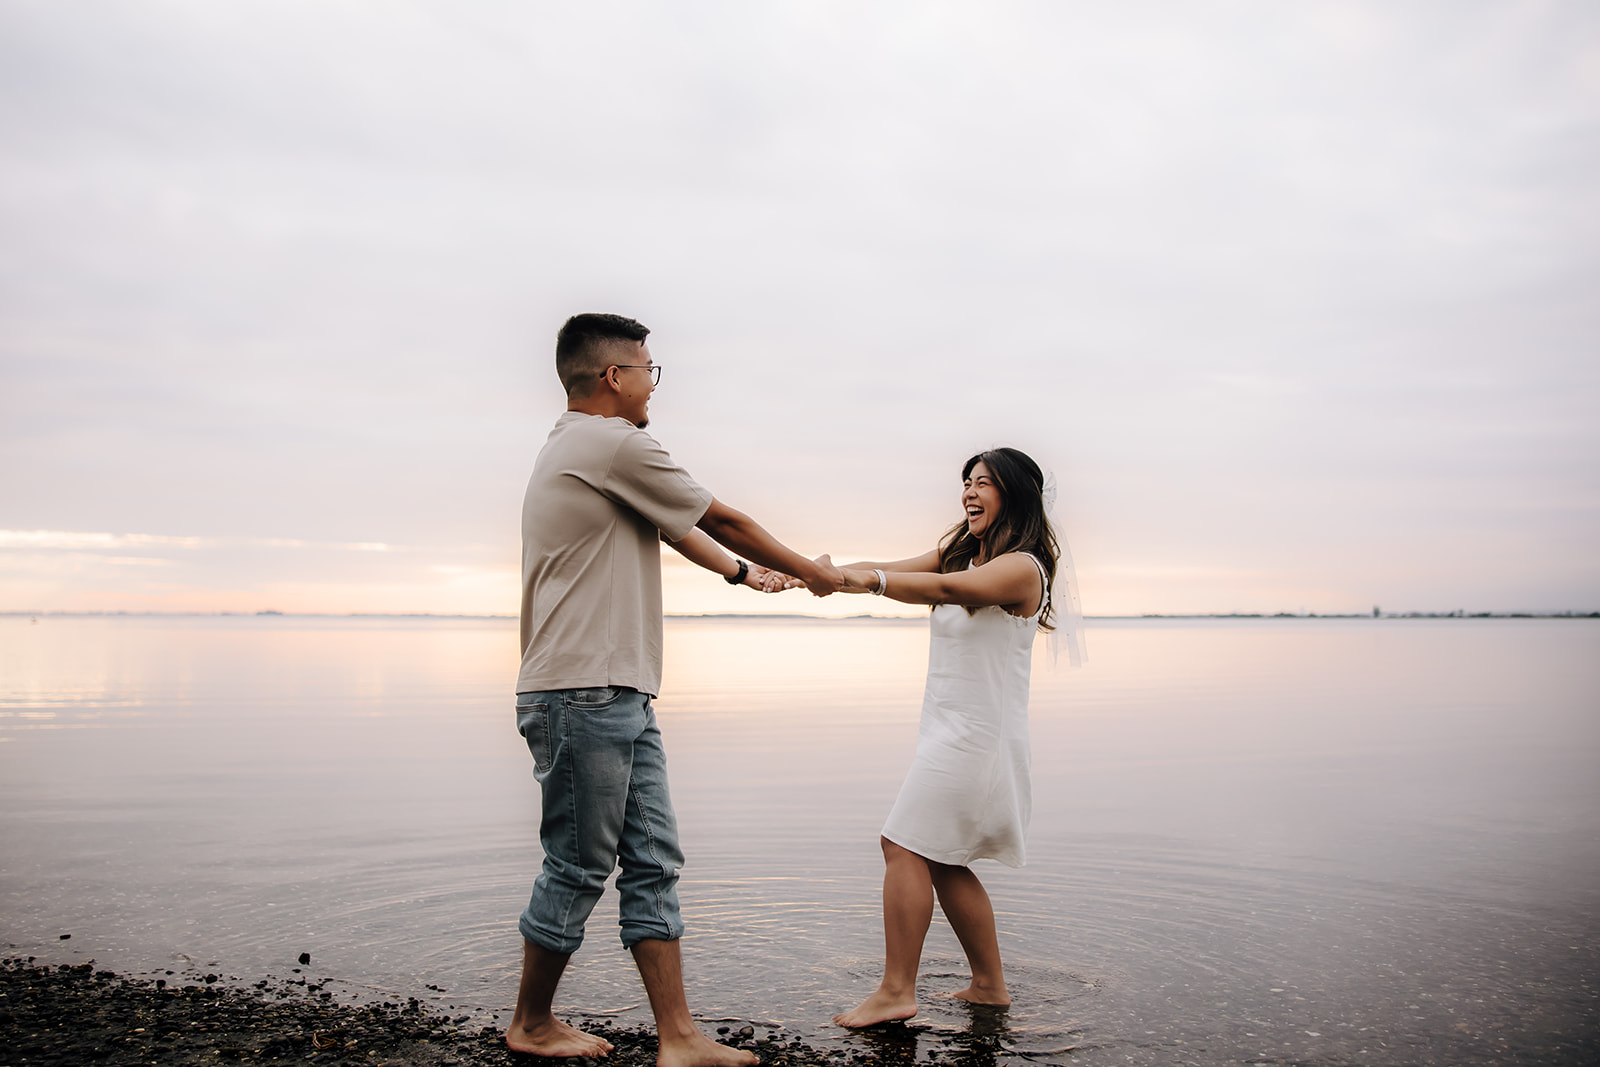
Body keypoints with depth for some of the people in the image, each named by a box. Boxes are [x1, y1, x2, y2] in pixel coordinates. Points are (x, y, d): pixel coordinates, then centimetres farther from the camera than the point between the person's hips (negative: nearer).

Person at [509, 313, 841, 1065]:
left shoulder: (575, 449, 20)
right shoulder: (614, 444, -12)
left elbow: (670, 526, 30)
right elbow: (722, 520, -4)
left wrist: (743, 572, 39)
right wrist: (812, 572, 10)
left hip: (619, 699, 10)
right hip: (585, 697, -10)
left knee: (652, 863, 7)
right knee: (577, 868, 3)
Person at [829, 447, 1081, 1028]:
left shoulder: (1021, 567, -13)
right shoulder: (962, 552, 15)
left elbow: (951, 588, -33)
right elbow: (891, 572, 5)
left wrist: (866, 579, -43)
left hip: (977, 734, -9)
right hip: (953, 732, 9)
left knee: (905, 846, -10)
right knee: (942, 862, 14)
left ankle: (897, 990, -3)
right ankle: (989, 984, 25)